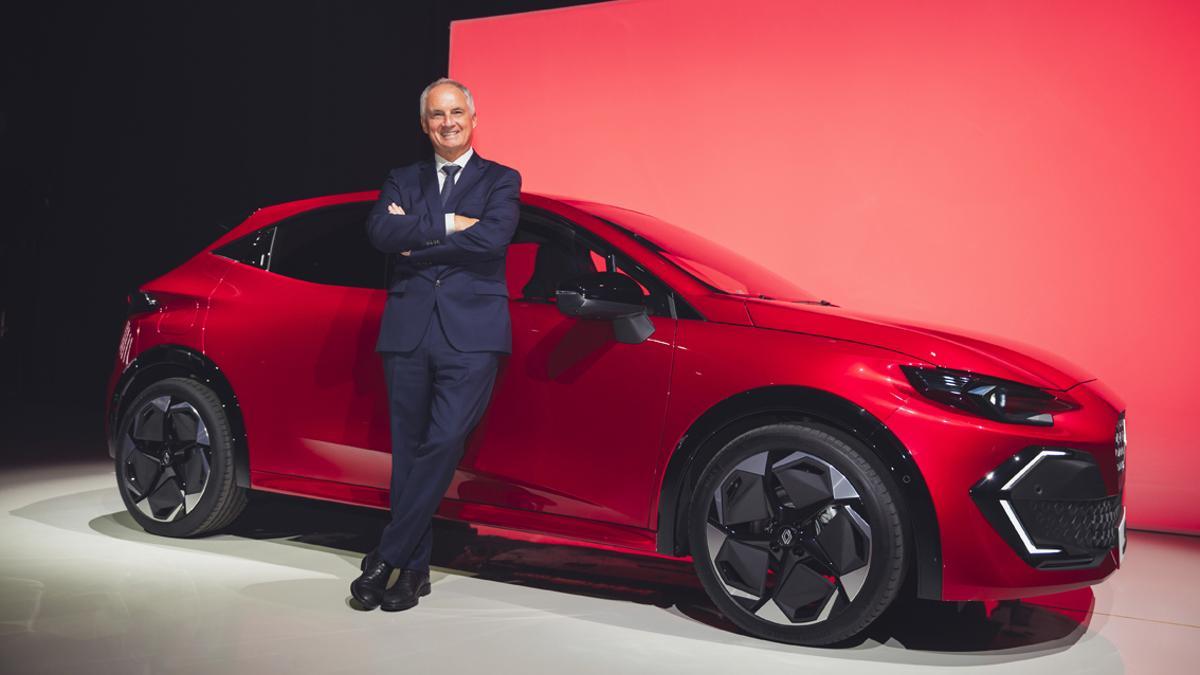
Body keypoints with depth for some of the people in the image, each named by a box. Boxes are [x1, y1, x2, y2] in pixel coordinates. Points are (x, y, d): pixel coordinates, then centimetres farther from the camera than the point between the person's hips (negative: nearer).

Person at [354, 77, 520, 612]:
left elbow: (493, 237, -10)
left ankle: (385, 558, -5)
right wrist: (446, 224, -10)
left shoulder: (500, 181, 10)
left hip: (471, 333, -3)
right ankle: (414, 569, 15)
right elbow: (380, 232, -2)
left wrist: (414, 238, -4)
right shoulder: (403, 181, 18)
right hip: (408, 332, 3)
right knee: (409, 452, 6)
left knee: (443, 445, -14)